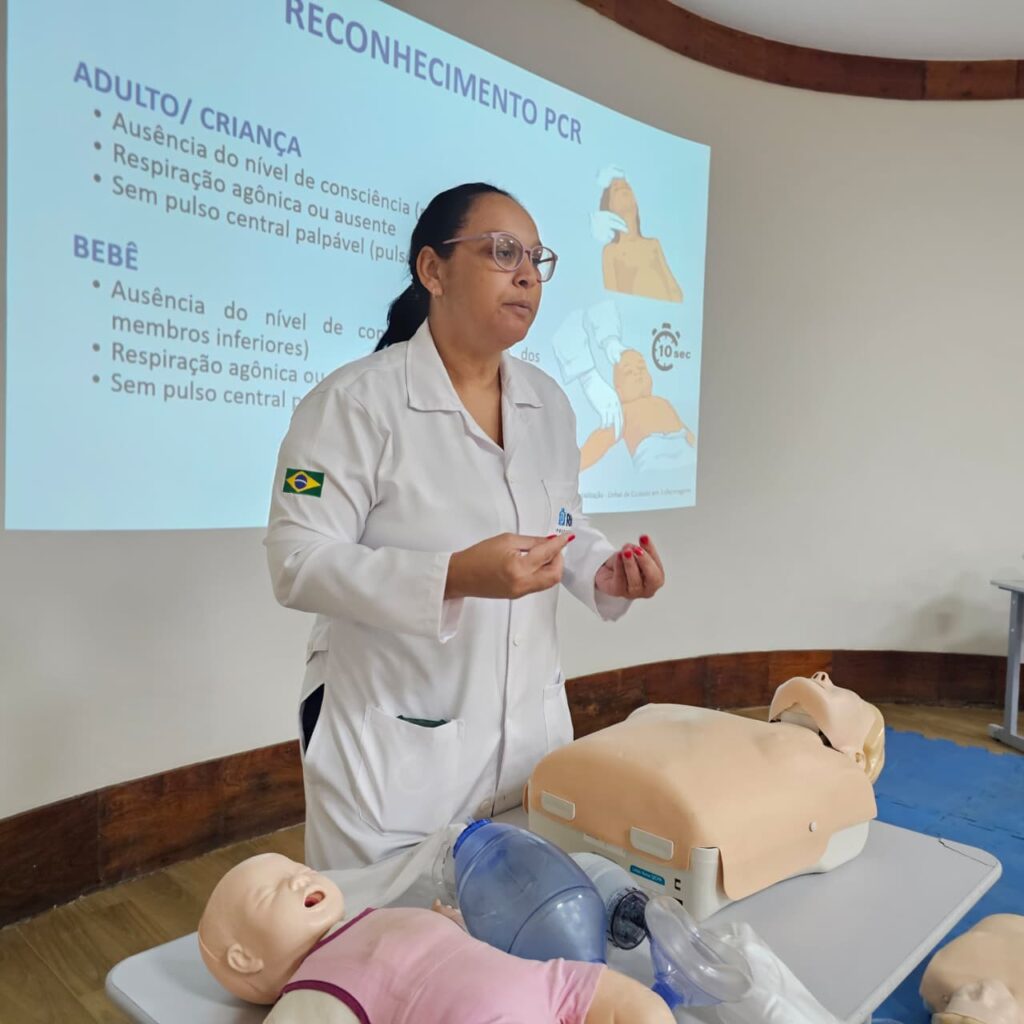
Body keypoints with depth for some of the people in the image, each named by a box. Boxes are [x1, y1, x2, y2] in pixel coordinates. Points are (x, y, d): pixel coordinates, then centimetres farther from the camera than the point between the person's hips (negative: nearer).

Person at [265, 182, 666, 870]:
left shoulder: (549, 402, 7)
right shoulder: (357, 400, -13)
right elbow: (297, 562, -18)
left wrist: (607, 574, -5)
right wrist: (454, 578, -29)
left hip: (534, 731, 6)